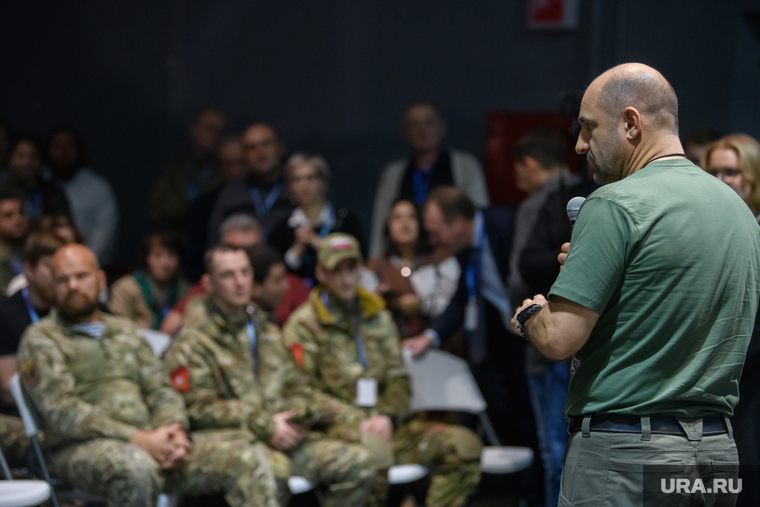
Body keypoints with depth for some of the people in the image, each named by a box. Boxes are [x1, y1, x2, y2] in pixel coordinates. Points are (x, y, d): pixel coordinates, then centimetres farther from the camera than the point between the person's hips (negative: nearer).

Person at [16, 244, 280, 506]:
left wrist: (175, 432, -6)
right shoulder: (41, 339, 6)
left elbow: (161, 392, 19)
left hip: (149, 443, 6)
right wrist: (140, 439, -17)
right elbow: (61, 411, -9)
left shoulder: (125, 331, 26)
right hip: (84, 447, -6)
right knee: (137, 468, -41)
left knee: (244, 459, -14)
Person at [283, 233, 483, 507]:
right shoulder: (303, 325, 3)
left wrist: (387, 417, -5)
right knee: (373, 447, -42)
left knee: (465, 444, -15)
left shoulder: (378, 317, 20)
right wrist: (353, 423, -16)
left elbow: (398, 379, 17)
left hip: (382, 424, 6)